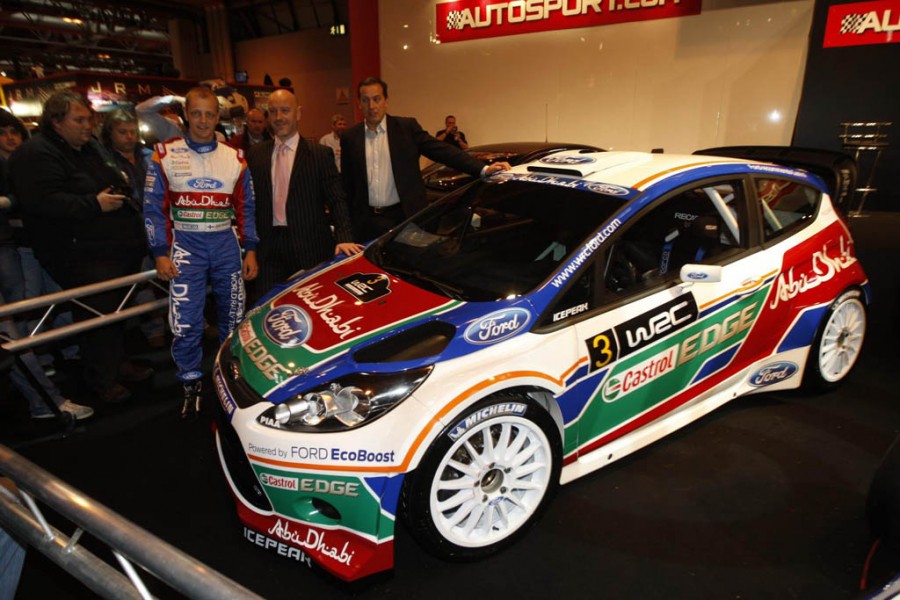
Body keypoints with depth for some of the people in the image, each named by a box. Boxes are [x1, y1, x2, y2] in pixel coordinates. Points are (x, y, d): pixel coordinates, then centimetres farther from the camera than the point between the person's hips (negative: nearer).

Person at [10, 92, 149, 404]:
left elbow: (115, 183, 31)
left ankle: (118, 362, 33)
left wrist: (122, 192, 12)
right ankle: (101, 379, 12)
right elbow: (43, 201, -25)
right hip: (83, 257, -9)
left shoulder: (93, 147, 17)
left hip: (119, 247, 9)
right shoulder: (35, 155, -12)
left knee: (117, 310, 18)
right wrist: (95, 204, -23)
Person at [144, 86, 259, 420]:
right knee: (185, 323, -4)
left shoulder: (235, 158, 7)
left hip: (227, 245, 2)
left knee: (233, 318, 8)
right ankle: (191, 386, 13)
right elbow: (154, 208, 2)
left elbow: (246, 208, 10)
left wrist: (250, 250, 3)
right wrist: (160, 253, -4)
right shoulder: (165, 155, 2)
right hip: (186, 247, -2)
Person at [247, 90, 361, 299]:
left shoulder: (320, 154, 1)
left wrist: (344, 237, -18)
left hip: (310, 247, -2)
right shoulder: (256, 154, 10)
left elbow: (336, 200, -4)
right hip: (269, 247, 3)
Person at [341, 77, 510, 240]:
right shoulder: (350, 137, 6)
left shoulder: (407, 127, 1)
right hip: (367, 222, 1)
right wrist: (348, 220, 5)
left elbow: (442, 151, -6)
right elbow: (346, 184, 10)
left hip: (405, 217, -1)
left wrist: (483, 169, -18)